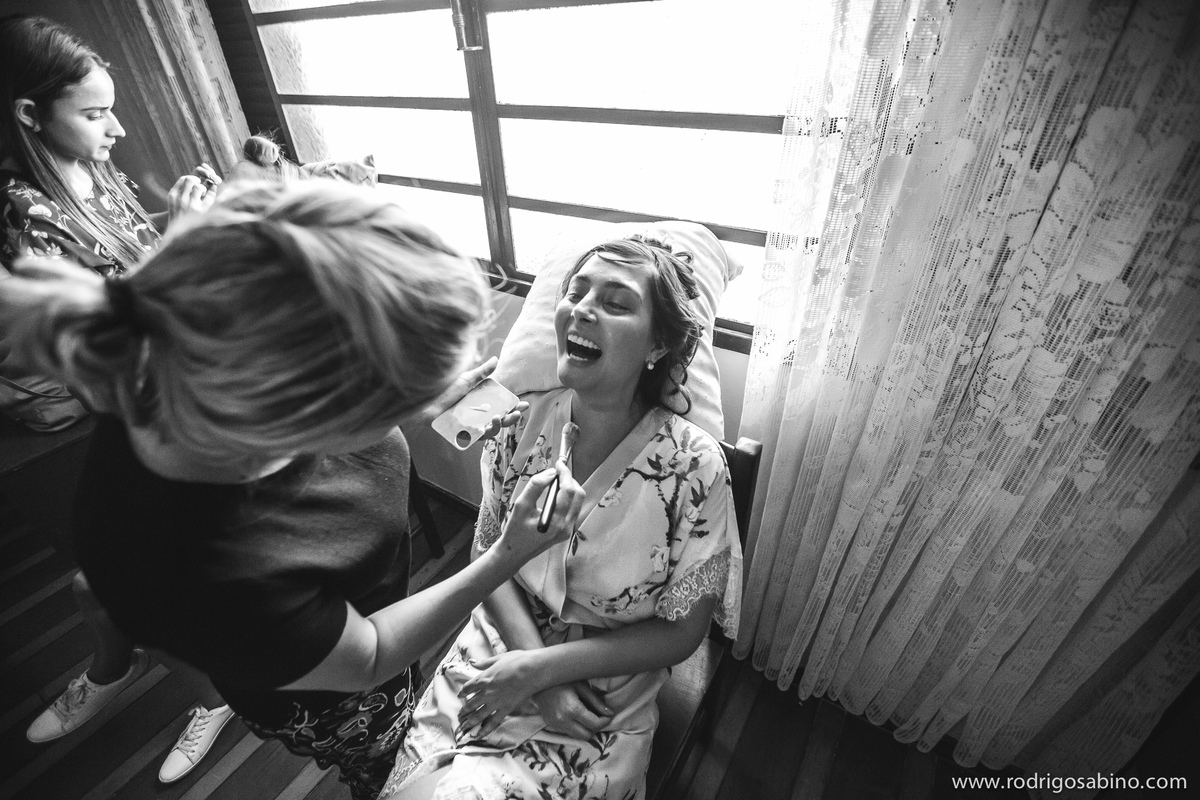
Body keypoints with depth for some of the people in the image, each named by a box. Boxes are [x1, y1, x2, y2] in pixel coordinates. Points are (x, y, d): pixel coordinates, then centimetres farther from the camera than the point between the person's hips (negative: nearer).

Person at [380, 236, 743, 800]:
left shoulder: (693, 465, -22)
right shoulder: (527, 419, -12)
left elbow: (681, 632, -12)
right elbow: (486, 549, -1)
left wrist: (540, 669, -16)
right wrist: (532, 660, -14)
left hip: (600, 700, -2)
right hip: (495, 651, 3)